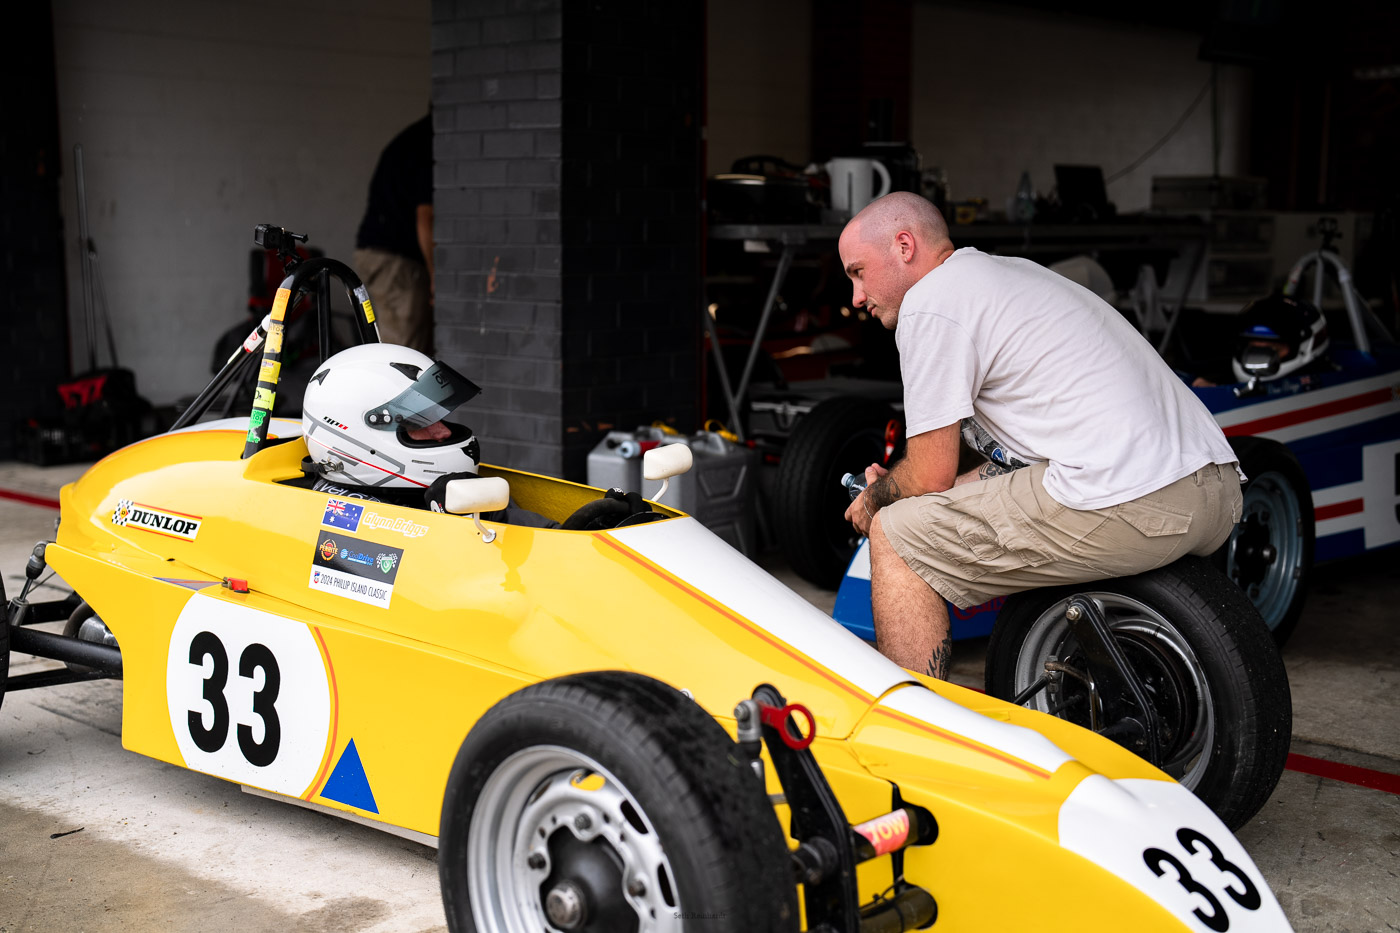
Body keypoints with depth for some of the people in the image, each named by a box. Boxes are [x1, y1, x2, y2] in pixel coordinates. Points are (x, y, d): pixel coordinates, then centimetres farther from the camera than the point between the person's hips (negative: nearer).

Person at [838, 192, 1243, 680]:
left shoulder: (929, 303, -3)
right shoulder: (1012, 271, 26)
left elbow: (930, 477, -2)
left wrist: (874, 499, 20)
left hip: (1131, 510, -10)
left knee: (895, 536, 1)